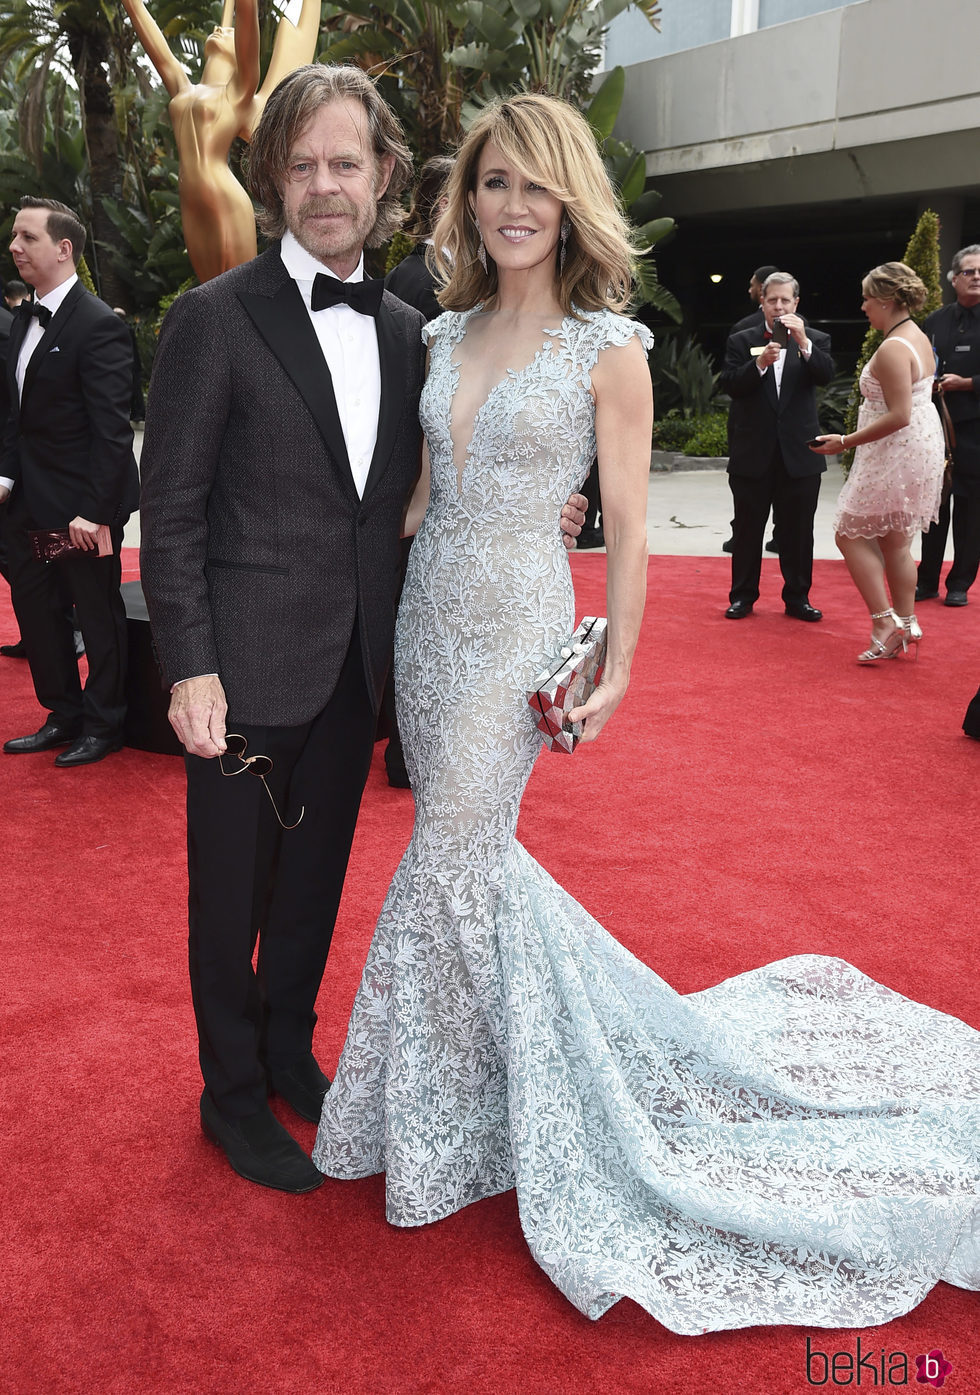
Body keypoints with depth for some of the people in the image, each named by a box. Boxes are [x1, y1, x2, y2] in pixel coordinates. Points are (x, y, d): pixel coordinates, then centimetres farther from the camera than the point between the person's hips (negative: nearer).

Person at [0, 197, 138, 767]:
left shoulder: (99, 325, -16)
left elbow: (113, 430, -19)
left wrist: (96, 511, -22)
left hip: (84, 504, -9)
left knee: (99, 615, 6)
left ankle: (104, 726, 21)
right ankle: (65, 716, 31)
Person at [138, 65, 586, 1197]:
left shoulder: (404, 331, 8)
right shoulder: (216, 317, -9)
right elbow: (171, 508, -11)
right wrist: (189, 666, -16)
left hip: (356, 666, 6)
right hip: (250, 667, -5)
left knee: (317, 877, 20)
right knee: (233, 891, 10)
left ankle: (288, 1049, 43)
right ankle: (233, 1094, 32)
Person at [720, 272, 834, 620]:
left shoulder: (815, 340, 7)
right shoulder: (741, 341, 5)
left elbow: (826, 375, -10)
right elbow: (729, 385, -6)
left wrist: (803, 343, -23)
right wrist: (759, 363, -21)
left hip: (798, 453, 1)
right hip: (752, 452, 0)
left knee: (798, 530, 6)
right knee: (747, 529, 7)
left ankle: (797, 597, 17)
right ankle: (743, 596, 18)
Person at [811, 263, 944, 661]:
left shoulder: (892, 349, -21)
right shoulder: (918, 338, 12)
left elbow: (898, 416, -26)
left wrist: (846, 442, -21)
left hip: (895, 455, -10)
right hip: (917, 450, 10)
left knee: (851, 534, -3)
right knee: (894, 542, 16)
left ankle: (885, 622, -5)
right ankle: (905, 623, 22)